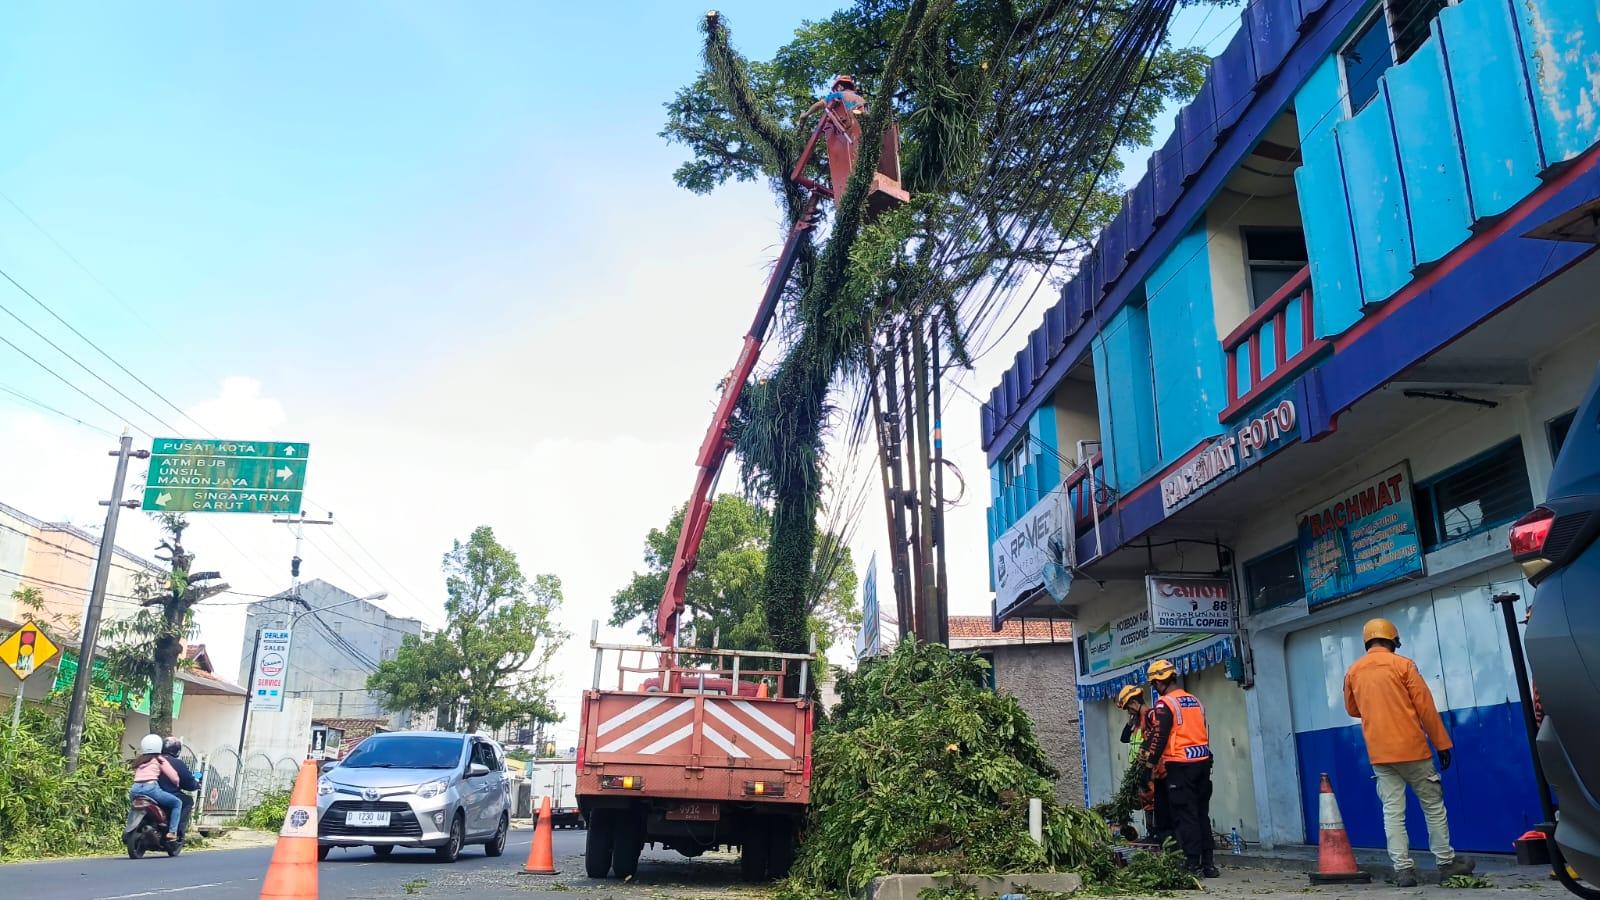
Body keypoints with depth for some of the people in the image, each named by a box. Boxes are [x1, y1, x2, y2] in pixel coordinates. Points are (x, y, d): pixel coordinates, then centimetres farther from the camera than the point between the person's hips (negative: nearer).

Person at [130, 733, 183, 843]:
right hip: (151, 788, -6)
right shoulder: (159, 760, 7)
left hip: (135, 789, 6)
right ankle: (172, 832, -6)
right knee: (177, 803, 7)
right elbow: (174, 777, 2)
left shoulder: (138, 760, 23)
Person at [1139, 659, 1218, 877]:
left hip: (1180, 764, -7)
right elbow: (1203, 732, 19)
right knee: (1202, 814, 12)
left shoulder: (1165, 703, -9)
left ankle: (1194, 863, -3)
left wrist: (1151, 761, -1)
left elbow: (1159, 736, -12)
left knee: (1185, 815, -2)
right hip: (1203, 761, 7)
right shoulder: (1195, 701, 14)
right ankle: (1209, 863, 13)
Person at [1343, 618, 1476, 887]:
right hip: (1411, 748, -3)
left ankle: (1403, 869, -2)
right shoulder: (1402, 664, -5)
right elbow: (1426, 707, -6)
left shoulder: (1353, 671, 6)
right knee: (1433, 806, 12)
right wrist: (1442, 743, 0)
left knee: (1393, 812, 2)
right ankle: (1447, 862, 20)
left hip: (1379, 753, 3)